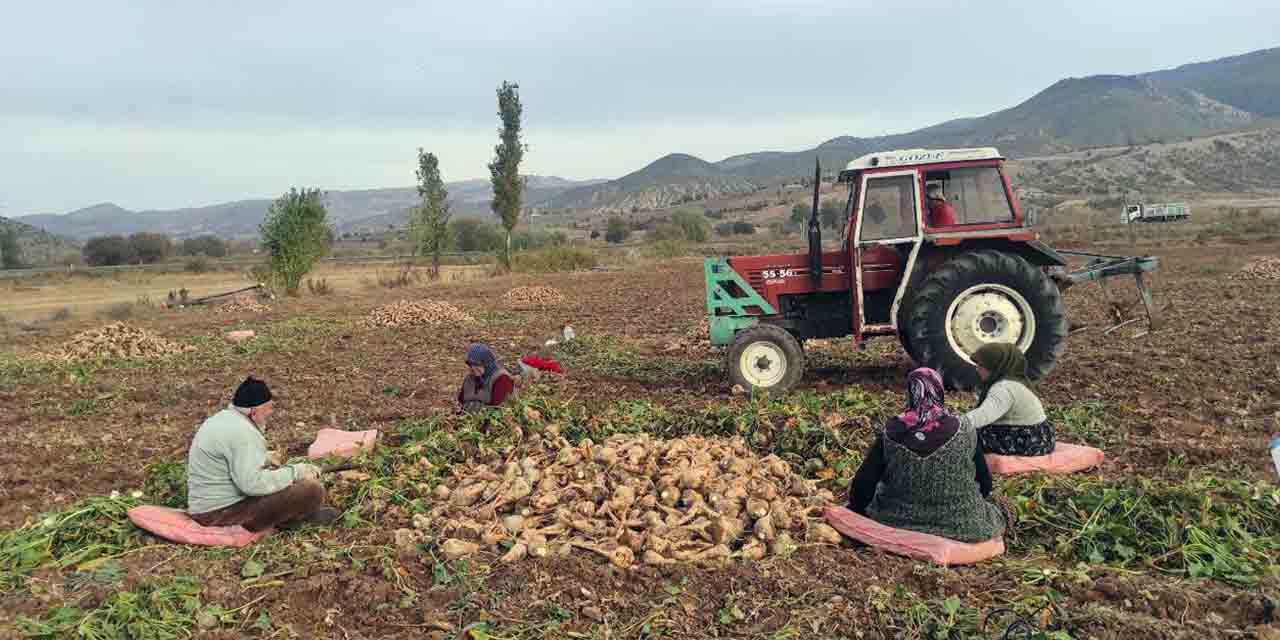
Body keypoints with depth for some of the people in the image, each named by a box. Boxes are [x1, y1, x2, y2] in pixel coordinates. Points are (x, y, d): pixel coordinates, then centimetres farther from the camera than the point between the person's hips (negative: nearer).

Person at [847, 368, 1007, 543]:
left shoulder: (890, 435, -11)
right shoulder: (963, 433, -12)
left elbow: (863, 485, -8)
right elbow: (984, 483, 1)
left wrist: (856, 513, 11)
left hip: (899, 522, -1)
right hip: (960, 527, 2)